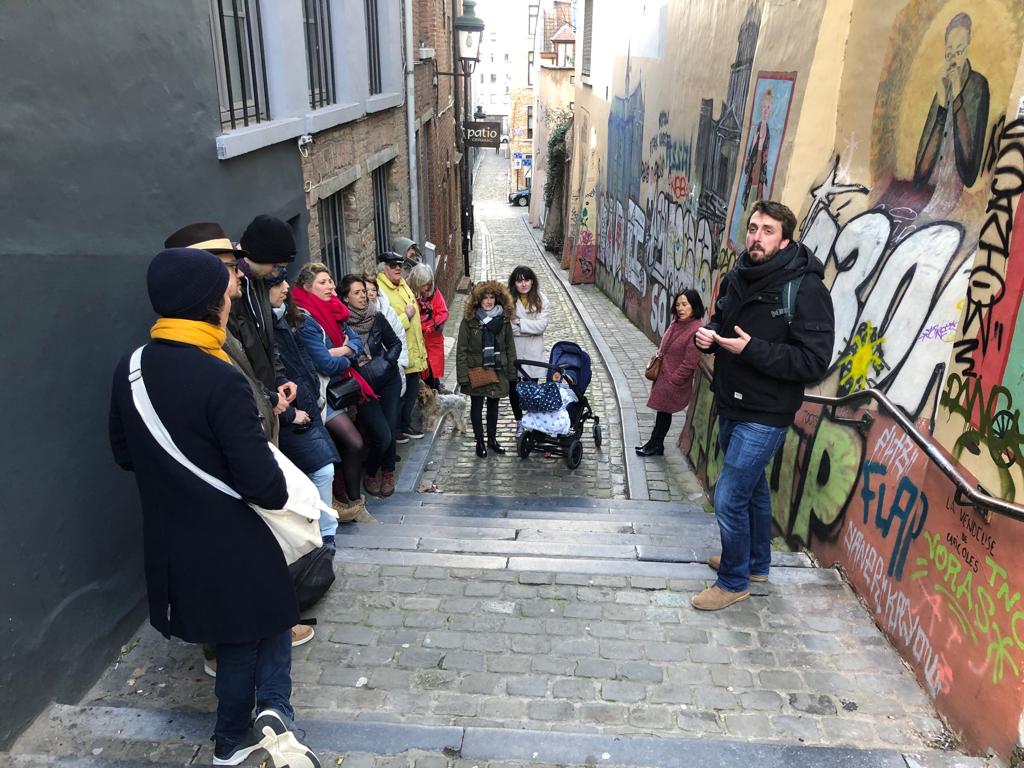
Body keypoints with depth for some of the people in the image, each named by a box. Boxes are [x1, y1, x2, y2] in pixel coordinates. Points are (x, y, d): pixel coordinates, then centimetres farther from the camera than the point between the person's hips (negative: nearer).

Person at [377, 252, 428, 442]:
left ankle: (406, 424, 34)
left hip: (414, 351, 9)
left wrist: (421, 348, 22)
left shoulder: (403, 284, 11)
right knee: (398, 394, 4)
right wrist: (406, 316, -20)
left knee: (412, 390, 19)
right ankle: (396, 429, 20)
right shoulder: (380, 291, -19)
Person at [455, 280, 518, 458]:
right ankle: (479, 441, 23)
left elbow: (510, 347, 4)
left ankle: (492, 438, 31)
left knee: (493, 405, 15)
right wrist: (463, 376, -13)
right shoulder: (469, 320, -10)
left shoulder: (503, 319, -1)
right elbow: (461, 350, -9)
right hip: (476, 371, -2)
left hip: (497, 371, 3)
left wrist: (511, 373, 1)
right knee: (476, 406, 9)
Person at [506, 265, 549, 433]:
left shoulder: (540, 299, -2)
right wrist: (530, 327, -13)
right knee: (513, 389, 10)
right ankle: (519, 421, 31)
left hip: (533, 353, 0)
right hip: (513, 353, 0)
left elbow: (542, 326, -11)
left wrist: (519, 323, -13)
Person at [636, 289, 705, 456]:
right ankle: (655, 443, 31)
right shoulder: (676, 323, 4)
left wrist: (671, 381, -17)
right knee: (662, 410, 18)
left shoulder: (696, 331, -23)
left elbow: (689, 364, -21)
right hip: (662, 377, 7)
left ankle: (656, 445, 25)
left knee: (664, 412, 8)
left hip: (674, 384, -7)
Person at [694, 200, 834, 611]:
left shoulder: (805, 289, -19)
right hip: (731, 405, 8)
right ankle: (756, 564, 42)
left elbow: (815, 362, -23)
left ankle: (734, 581, 17)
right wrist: (708, 333, -4)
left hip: (764, 416, -8)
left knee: (729, 497, -5)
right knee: (752, 486, 23)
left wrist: (752, 349, -29)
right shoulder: (737, 278, 3)